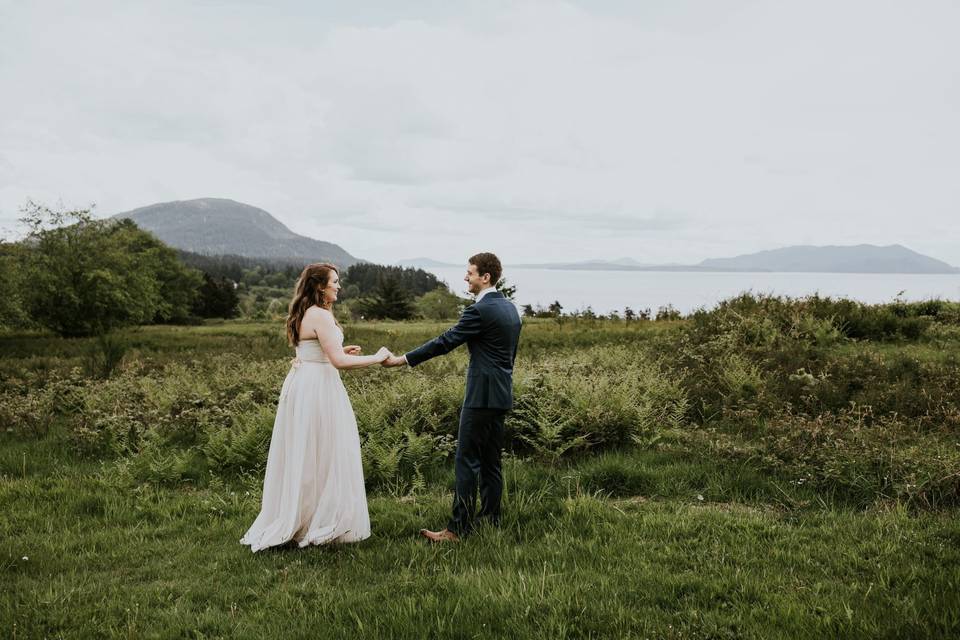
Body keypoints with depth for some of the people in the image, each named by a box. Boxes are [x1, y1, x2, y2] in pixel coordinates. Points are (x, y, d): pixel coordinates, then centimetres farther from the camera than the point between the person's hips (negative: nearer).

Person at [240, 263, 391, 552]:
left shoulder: (303, 314, 14)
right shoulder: (321, 315, -16)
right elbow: (338, 361, -22)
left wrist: (340, 351, 16)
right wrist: (376, 358, -13)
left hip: (301, 385, 10)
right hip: (318, 389, -10)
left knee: (301, 458, 15)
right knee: (325, 458, -1)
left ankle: (292, 521, 24)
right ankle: (324, 524, 7)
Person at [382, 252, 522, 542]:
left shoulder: (480, 310, -15)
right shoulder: (510, 308, 13)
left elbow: (444, 342, -16)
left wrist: (402, 360, -11)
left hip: (482, 396, -9)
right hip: (502, 395, 9)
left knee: (466, 461, -6)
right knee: (490, 461, 14)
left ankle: (459, 527, -3)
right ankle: (491, 518, 20)